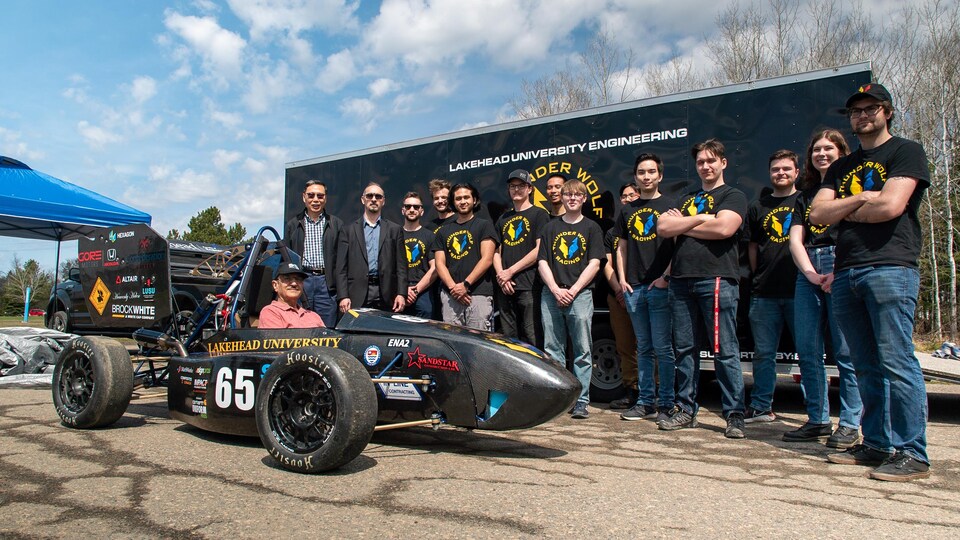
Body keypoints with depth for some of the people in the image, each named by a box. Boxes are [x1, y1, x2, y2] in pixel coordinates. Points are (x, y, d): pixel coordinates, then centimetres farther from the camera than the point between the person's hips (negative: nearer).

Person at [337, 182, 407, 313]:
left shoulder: (395, 230, 12)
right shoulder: (349, 230, 10)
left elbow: (401, 266, 7)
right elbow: (342, 267, 6)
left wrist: (401, 294, -3)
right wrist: (343, 296, -4)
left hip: (386, 296, 1)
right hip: (357, 297, 0)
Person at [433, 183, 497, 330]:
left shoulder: (484, 225, 9)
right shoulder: (443, 231, 21)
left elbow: (487, 259, -2)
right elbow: (440, 264, 13)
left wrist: (465, 284, -10)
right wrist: (453, 287, -4)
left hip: (479, 295, -3)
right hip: (450, 296, 4)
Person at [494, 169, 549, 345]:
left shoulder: (539, 214, 2)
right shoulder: (504, 218, 21)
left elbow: (540, 250, -8)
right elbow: (497, 252, 18)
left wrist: (510, 271, -9)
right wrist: (500, 275, -2)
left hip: (529, 286, -6)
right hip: (505, 288, 6)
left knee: (532, 339, -7)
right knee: (508, 339, 10)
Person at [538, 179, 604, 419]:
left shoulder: (591, 227, 9)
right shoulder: (551, 227, 15)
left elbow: (594, 264, 1)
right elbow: (542, 262, 8)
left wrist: (573, 290, -10)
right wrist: (556, 290, -6)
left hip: (580, 294, -2)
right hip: (551, 294, 2)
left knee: (583, 351, -3)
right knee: (552, 350, 4)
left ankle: (581, 402, 2)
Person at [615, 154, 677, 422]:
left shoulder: (669, 205, 3)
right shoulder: (628, 210, 17)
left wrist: (666, 276, -12)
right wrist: (622, 279, 7)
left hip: (660, 287, -5)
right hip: (633, 287, 5)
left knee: (662, 348, -4)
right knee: (643, 348, 10)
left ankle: (667, 404, 5)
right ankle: (645, 402, 16)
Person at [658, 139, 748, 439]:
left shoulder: (733, 195, 8)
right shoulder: (685, 199, 25)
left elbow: (724, 228, -11)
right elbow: (663, 228, 9)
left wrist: (682, 226, 1)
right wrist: (699, 220, -3)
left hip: (716, 279, -5)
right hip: (681, 279, 6)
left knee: (725, 350, -5)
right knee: (684, 348, 7)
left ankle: (735, 415, 1)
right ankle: (686, 410, 14)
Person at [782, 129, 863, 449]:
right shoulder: (806, 193, 22)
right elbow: (795, 239, 12)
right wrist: (810, 273, -5)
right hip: (808, 272, 5)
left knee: (845, 351, -6)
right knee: (807, 351, 4)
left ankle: (850, 424, 2)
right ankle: (818, 420, 13)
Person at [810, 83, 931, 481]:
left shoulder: (906, 152, 5)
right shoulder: (841, 167, 23)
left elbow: (891, 205, -11)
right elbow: (817, 214, 10)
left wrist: (845, 211, 4)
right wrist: (862, 198, -3)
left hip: (890, 268, -6)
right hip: (846, 273, 6)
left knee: (896, 363, -10)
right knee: (866, 368, 8)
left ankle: (912, 454, -3)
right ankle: (876, 445, 15)